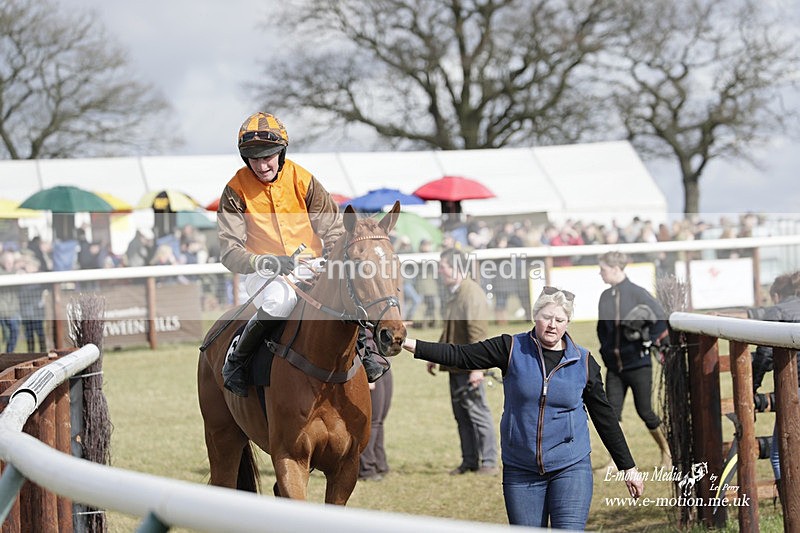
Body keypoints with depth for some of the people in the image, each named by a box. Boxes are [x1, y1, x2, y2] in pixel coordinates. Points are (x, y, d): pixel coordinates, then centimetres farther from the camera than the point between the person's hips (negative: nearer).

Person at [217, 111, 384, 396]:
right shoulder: (236, 191, -7)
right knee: (279, 300, -39)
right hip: (264, 272, -3)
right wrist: (264, 262, -31)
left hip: (311, 266, 3)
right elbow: (229, 250, -12)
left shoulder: (303, 181, -2)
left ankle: (361, 349, 2)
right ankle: (235, 361, -16)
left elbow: (334, 229, 3)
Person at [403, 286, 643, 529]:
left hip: (570, 467, -1)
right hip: (520, 470, 1)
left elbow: (605, 417, 8)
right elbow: (460, 355, -3)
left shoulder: (584, 362, 3)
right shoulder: (512, 349, 1)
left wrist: (628, 468, 10)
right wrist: (409, 343, -13)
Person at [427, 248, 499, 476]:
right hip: (455, 365, 10)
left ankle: (489, 462, -1)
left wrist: (477, 366, -26)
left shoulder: (472, 293, -15)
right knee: (461, 414, 11)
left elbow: (477, 332, -22)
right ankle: (469, 461, 16)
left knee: (477, 412, -6)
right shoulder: (453, 293, 17)